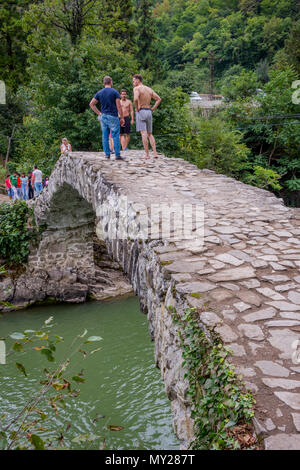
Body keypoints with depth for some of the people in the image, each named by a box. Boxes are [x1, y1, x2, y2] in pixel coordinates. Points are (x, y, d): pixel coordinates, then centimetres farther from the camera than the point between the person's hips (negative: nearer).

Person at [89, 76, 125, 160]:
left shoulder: (99, 93, 8)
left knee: (105, 136, 9)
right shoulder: (115, 92, -5)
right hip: (113, 117, -5)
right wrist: (122, 118, -3)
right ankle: (117, 155, -5)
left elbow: (91, 104, 7)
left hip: (103, 116, 5)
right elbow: (118, 106, -8)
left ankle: (107, 154, 11)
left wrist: (99, 113, 10)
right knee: (115, 136, -3)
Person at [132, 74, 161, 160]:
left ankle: (147, 154, -9)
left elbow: (135, 99, -25)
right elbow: (159, 99, 12)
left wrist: (137, 108, -9)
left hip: (140, 112, -6)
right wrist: (152, 109, 10)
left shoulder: (136, 88, -6)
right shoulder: (149, 89, 14)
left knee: (144, 134, -7)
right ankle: (155, 153, 1)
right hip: (149, 112, 6)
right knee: (150, 134, 12)